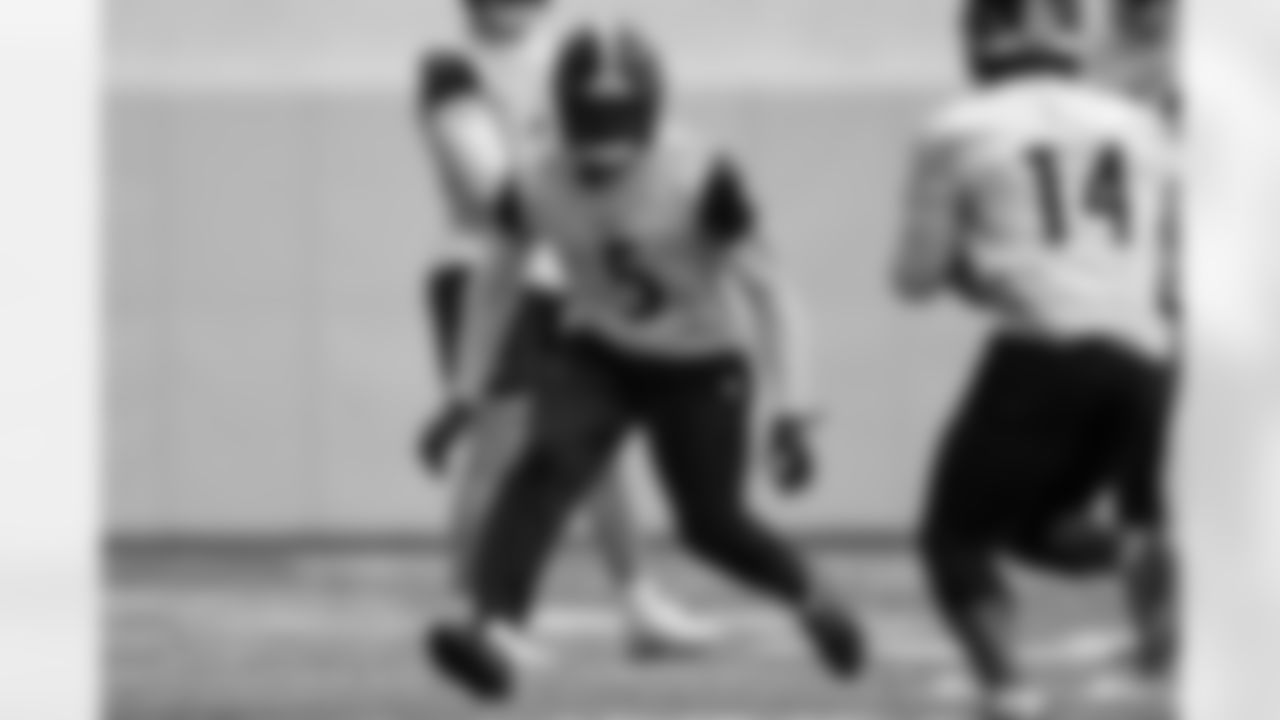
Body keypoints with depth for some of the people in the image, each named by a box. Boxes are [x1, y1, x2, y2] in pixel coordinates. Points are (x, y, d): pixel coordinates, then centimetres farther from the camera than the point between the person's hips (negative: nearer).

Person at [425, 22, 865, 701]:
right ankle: (490, 632, -35)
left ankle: (811, 598, 37)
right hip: (600, 357, 2)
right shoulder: (539, 181, -17)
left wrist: (789, 407, -24)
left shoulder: (701, 177, -27)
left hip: (702, 365, -2)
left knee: (712, 524, 6)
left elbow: (761, 287, -20)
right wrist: (466, 393, 3)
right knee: (546, 468, -24)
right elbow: (501, 283, 0)